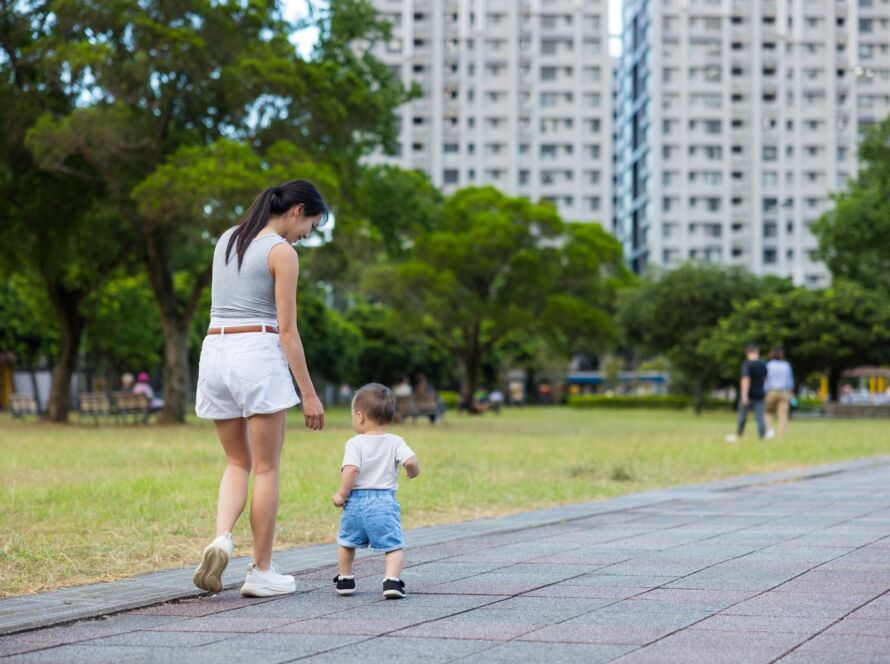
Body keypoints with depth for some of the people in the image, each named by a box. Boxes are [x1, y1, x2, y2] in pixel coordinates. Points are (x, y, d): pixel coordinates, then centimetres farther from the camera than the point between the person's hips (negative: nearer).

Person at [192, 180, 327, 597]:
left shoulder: (227, 239, 14)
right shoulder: (282, 253, -7)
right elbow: (286, 329, -10)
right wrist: (309, 393, -8)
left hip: (215, 350, 6)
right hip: (259, 354, -6)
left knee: (238, 463, 17)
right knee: (266, 469, 3)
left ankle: (222, 539, -9)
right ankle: (261, 572, 6)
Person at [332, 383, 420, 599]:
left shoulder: (355, 443, -5)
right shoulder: (395, 442, 1)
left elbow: (351, 469, -18)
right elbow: (411, 462, -12)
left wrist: (342, 494, -7)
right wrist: (413, 472, 10)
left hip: (356, 501, 0)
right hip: (384, 502, 0)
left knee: (346, 543, 23)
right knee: (394, 546, 1)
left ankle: (345, 579, 31)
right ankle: (392, 580, -20)